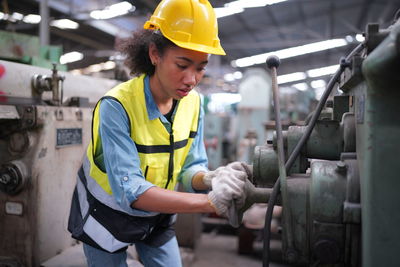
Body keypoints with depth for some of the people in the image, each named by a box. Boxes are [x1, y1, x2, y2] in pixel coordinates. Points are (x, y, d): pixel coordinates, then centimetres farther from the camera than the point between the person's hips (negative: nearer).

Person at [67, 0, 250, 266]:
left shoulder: (193, 103, -11)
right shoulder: (116, 106, -30)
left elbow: (190, 167, -9)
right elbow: (129, 190, -35)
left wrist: (208, 179, -34)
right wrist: (210, 201, -46)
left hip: (158, 217, 5)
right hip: (109, 215, -4)